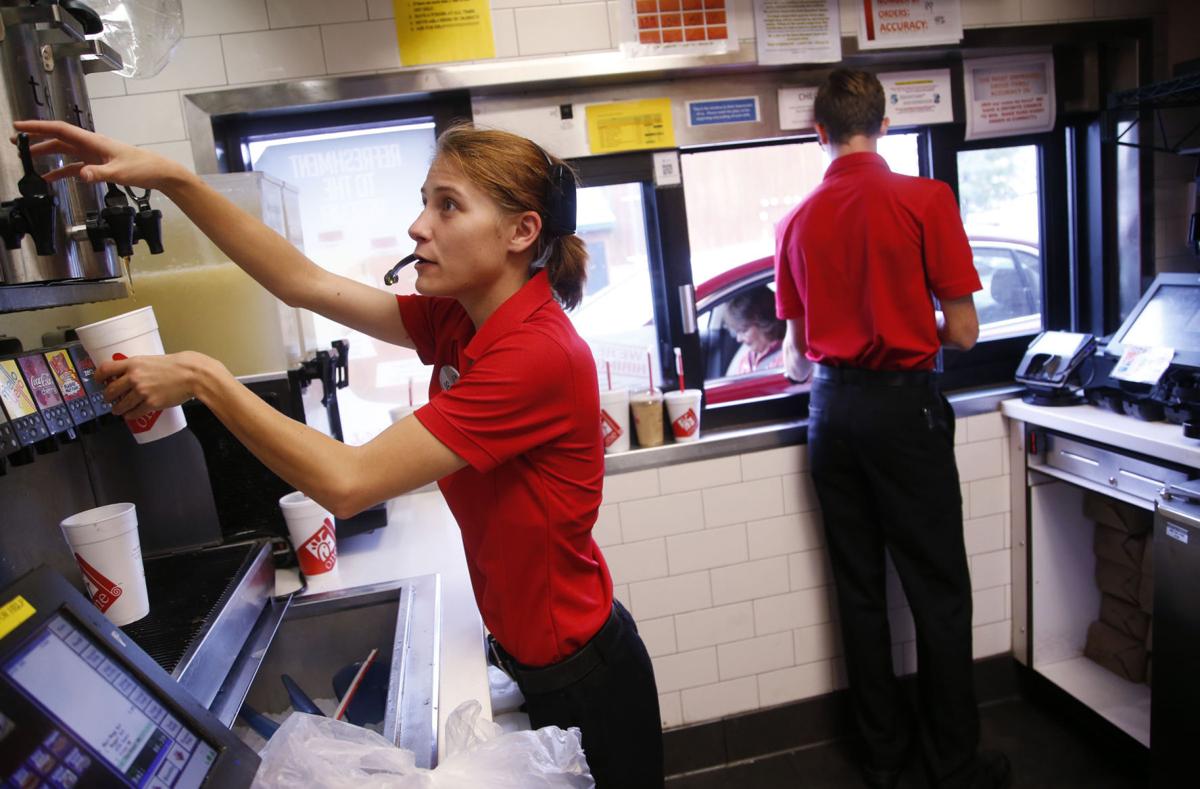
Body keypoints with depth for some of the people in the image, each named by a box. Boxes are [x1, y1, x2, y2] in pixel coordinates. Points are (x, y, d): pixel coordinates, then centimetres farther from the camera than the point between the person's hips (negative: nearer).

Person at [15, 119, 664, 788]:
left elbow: (346, 481, -28)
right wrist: (170, 178, -5)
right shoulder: (457, 320, -3)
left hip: (581, 676, -7)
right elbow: (307, 283, 0)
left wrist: (203, 378, -20)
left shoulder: (539, 353, -30)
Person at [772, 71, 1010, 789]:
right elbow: (963, 333, -7)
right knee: (938, 589, 8)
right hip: (903, 405, -4)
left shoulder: (798, 222, 5)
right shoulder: (926, 199, -7)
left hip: (833, 408, 4)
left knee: (860, 588, 12)